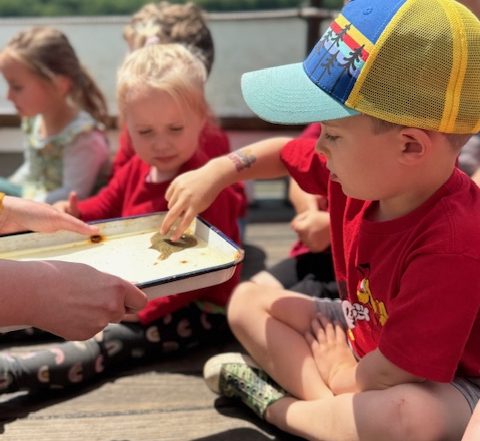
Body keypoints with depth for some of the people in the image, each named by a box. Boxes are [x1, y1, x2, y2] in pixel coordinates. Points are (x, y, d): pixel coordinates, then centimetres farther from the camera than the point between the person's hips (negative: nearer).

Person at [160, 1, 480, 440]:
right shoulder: (365, 166, -13)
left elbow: (380, 381, -32)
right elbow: (284, 154, 9)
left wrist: (339, 370, -10)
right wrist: (217, 171, -5)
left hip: (443, 385, -8)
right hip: (361, 336, 8)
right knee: (247, 300, 6)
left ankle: (272, 401, -14)